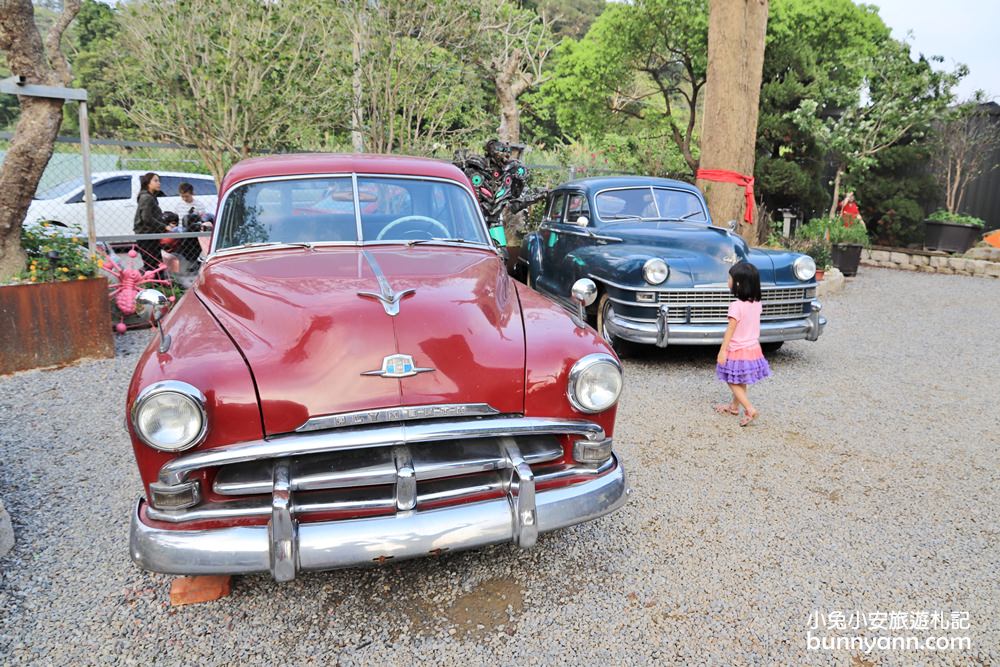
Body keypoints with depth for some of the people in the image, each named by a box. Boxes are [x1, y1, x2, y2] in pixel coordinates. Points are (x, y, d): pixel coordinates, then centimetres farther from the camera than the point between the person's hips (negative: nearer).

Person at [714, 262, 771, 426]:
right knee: (740, 382, 21)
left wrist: (722, 351, -15)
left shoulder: (736, 306, -23)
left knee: (733, 382, 4)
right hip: (753, 349, 8)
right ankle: (734, 406, 35)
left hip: (738, 351, -8)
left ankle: (750, 409, -5)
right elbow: (755, 325, 9)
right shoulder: (757, 303, -2)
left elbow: (730, 330, -20)